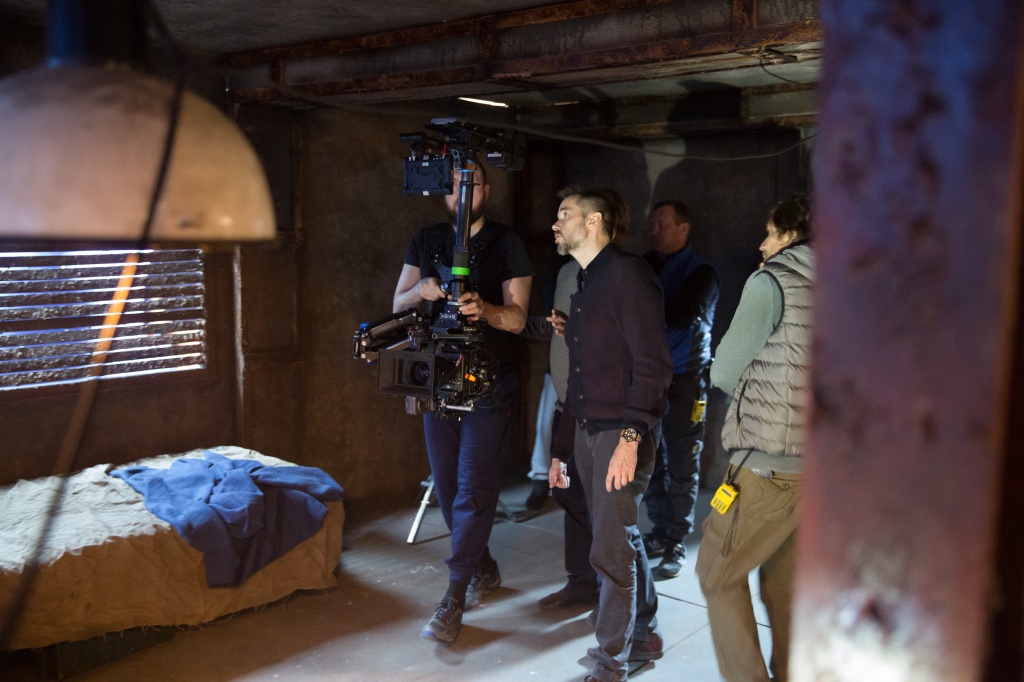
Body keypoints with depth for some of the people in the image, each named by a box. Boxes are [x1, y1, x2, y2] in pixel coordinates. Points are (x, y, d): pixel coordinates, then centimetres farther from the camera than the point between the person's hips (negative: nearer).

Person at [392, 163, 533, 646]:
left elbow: (517, 317, -8)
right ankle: (484, 569, 30)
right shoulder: (426, 242, 9)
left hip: (488, 383, -4)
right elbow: (398, 304, 5)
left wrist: (483, 308, -29)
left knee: (473, 488, -7)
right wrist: (420, 290, -17)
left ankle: (453, 601, -3)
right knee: (447, 486, 11)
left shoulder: (507, 245, -2)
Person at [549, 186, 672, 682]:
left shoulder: (627, 274, -9)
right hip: (586, 433, 8)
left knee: (611, 551, -2)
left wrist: (631, 436, -24)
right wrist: (561, 448, 20)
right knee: (623, 542, 16)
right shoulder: (584, 284, 18)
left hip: (620, 435, -8)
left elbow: (652, 363, -17)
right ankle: (644, 637, 30)